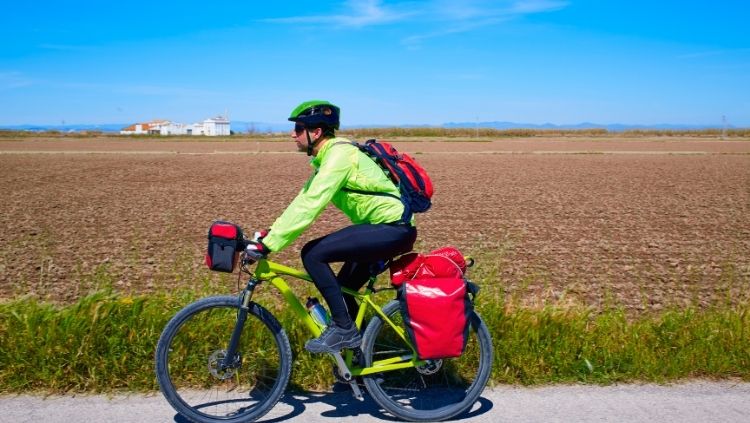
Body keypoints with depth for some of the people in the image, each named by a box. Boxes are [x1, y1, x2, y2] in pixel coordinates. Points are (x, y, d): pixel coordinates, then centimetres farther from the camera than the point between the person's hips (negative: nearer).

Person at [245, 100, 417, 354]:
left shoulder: (339, 155, -18)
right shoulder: (326, 158, 13)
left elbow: (309, 206, -26)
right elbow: (303, 200, 14)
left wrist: (267, 245, -26)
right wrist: (270, 233, 7)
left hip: (393, 228, -10)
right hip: (384, 229, 10)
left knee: (312, 254, -16)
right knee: (341, 291, 12)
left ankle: (343, 328, -7)